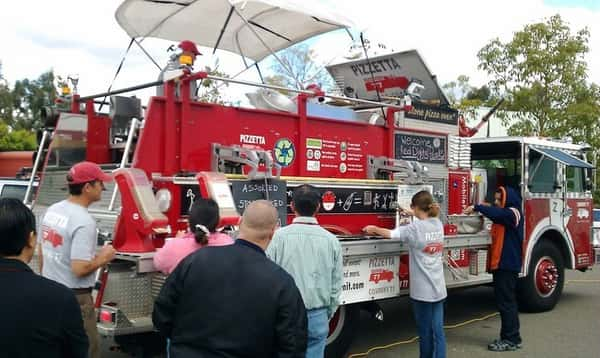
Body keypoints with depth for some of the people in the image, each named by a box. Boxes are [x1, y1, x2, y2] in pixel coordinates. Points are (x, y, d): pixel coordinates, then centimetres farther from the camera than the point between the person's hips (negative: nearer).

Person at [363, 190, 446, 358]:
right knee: (438, 331, 8)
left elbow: (390, 234, -9)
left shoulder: (414, 228, -16)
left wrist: (374, 229, 10)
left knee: (425, 332, 7)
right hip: (438, 288, 6)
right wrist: (415, 214, 42)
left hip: (422, 290, -6)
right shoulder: (439, 224, 4)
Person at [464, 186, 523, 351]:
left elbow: (496, 213, -31)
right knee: (505, 301, 14)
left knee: (506, 301, -6)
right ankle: (509, 337, 21)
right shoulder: (505, 215, 21)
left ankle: (512, 339, 0)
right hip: (501, 264, 10)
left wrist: (476, 207, -27)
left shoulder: (512, 213, -12)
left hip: (508, 265, -10)